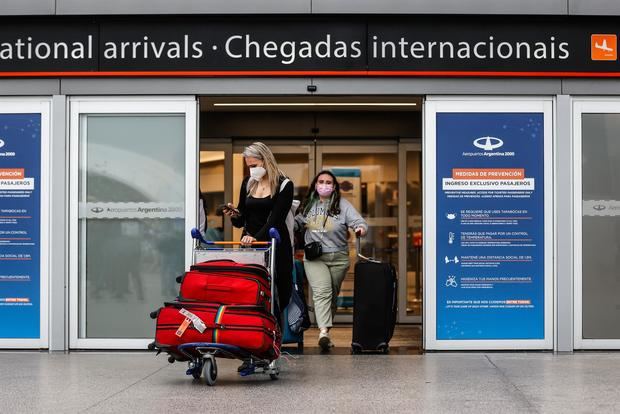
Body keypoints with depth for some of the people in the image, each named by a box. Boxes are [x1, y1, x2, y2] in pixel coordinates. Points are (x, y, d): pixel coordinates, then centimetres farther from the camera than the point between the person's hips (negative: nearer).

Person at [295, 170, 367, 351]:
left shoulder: (342, 205, 0)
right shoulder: (308, 204, 9)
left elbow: (358, 221, -8)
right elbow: (297, 222, 22)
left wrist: (361, 228, -30)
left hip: (338, 258, 1)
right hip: (314, 258, 0)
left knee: (332, 295, 10)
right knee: (322, 292, -18)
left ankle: (325, 329, 25)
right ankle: (323, 331, -30)